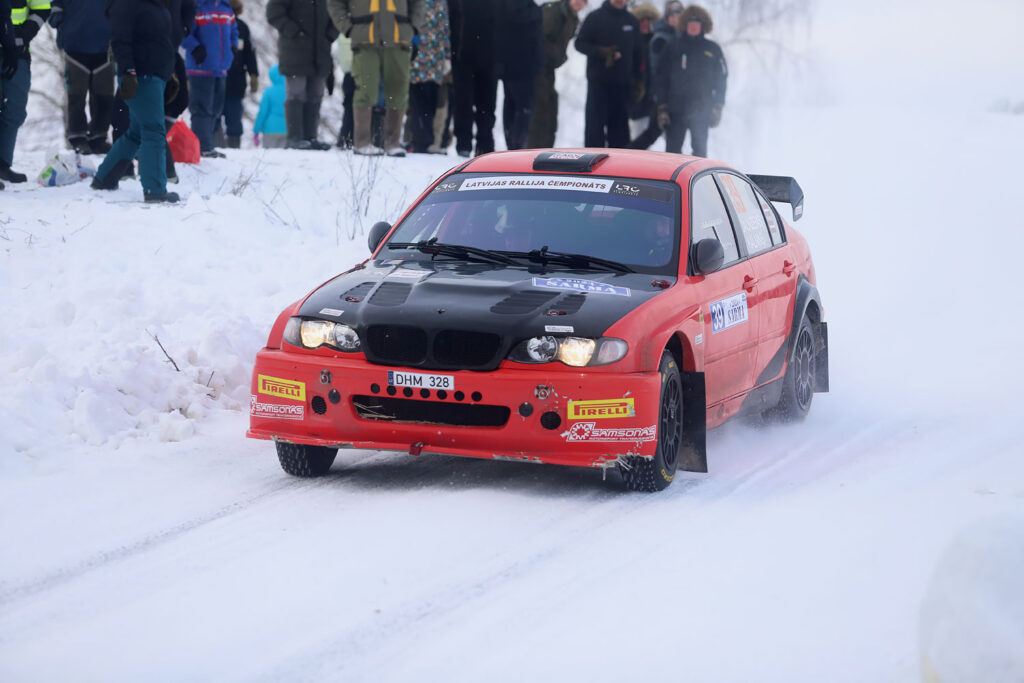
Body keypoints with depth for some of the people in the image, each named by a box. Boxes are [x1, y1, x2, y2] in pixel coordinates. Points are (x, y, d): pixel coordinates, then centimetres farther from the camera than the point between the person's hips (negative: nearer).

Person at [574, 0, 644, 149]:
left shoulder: (632, 22, 11)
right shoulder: (596, 17, 1)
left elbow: (638, 54, 16)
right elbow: (580, 43, 0)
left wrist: (639, 82, 10)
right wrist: (601, 52, -17)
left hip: (622, 84, 3)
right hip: (598, 82, -3)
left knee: (619, 125, 2)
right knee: (595, 123, -6)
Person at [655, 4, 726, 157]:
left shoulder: (712, 50, 8)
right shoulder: (673, 48, 6)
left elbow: (720, 80, 9)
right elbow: (662, 79, 6)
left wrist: (717, 107, 1)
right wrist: (662, 107, -1)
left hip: (701, 110, 0)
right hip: (676, 109, 0)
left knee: (700, 149, -1)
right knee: (673, 148, -1)